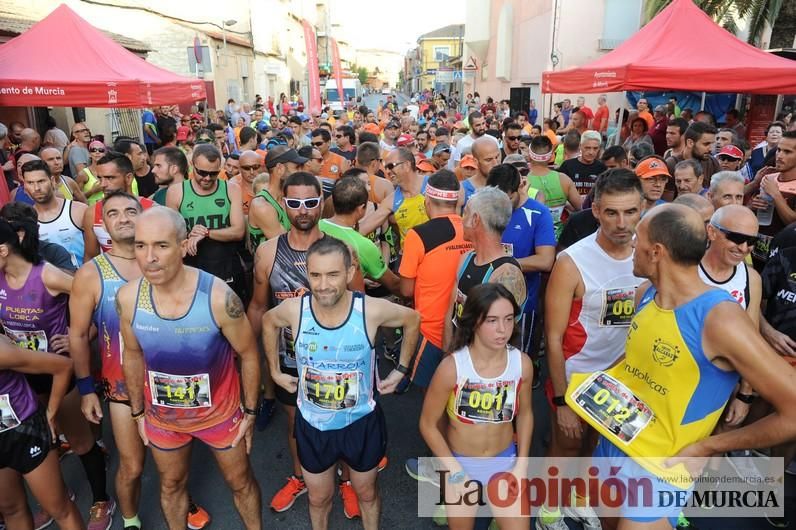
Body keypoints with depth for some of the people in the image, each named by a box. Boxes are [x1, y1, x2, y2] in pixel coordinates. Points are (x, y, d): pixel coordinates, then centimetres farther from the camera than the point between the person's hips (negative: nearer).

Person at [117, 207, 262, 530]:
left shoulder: (218, 297, -29)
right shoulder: (127, 297, -19)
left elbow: (249, 355, -14)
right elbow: (133, 355, 0)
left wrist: (250, 411, -6)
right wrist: (138, 412, 8)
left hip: (220, 412, -2)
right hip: (162, 416, 3)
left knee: (240, 481, 20)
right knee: (171, 484, 26)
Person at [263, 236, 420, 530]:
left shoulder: (372, 310, -25)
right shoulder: (294, 309, -21)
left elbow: (413, 320, -4)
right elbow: (268, 322, 4)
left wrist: (401, 370, -1)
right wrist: (275, 371, 6)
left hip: (361, 422, -1)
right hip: (312, 424, 1)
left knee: (366, 493, 24)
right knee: (318, 498, 23)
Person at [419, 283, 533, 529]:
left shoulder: (522, 364, -16)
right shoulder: (452, 367, -26)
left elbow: (525, 414, 2)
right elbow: (428, 424, -14)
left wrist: (521, 465, 0)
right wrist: (456, 472, -13)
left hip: (504, 461, 2)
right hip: (461, 463, -2)